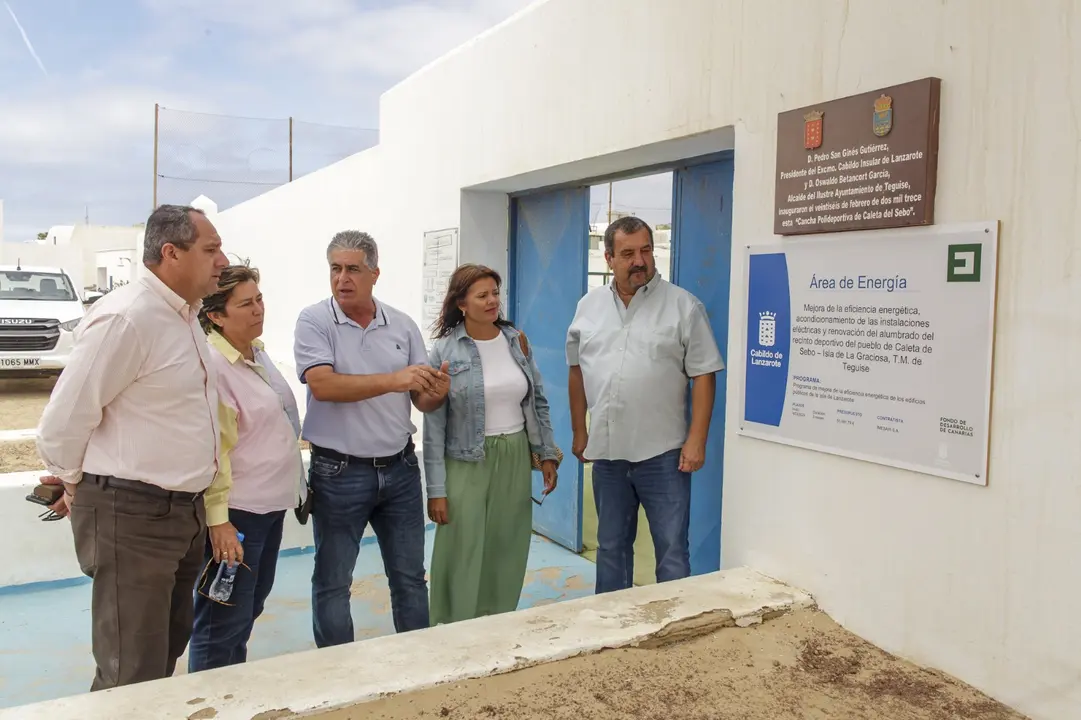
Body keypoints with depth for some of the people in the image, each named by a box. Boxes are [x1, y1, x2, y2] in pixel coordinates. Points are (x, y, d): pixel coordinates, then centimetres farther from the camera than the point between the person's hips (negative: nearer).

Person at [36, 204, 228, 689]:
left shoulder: (185, 316, 10)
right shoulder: (126, 317, -19)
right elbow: (62, 422, -16)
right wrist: (81, 490, 0)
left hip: (185, 511, 9)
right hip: (131, 516, -9)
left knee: (166, 654, 21)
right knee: (133, 678, 2)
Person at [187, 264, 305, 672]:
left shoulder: (257, 352, 9)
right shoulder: (212, 364, -18)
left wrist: (295, 484, 22)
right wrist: (217, 519, -22)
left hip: (270, 504, 9)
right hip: (235, 512, -9)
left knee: (251, 606, 21)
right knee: (224, 623, 2)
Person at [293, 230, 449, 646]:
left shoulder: (402, 325, 3)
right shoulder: (314, 321, -7)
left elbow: (420, 399, 4)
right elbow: (323, 385, -22)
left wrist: (436, 394, -20)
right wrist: (393, 381, -30)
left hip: (400, 469, 3)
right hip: (339, 473, -3)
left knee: (410, 578, 15)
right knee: (332, 583, 11)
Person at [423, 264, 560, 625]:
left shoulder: (516, 340, 2)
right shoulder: (444, 350, -9)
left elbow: (538, 401, 11)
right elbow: (434, 423, -9)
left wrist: (547, 454, 8)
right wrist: (436, 489, -11)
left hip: (515, 459, 4)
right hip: (467, 463, -4)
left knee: (508, 553, 13)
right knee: (462, 555, 2)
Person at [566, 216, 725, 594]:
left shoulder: (683, 306, -6)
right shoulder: (589, 305, 6)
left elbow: (703, 376, -7)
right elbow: (577, 370, 13)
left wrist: (696, 441, -12)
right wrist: (579, 431, 12)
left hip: (663, 453, -4)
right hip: (606, 452, 4)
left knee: (672, 551, 4)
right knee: (611, 547, 17)